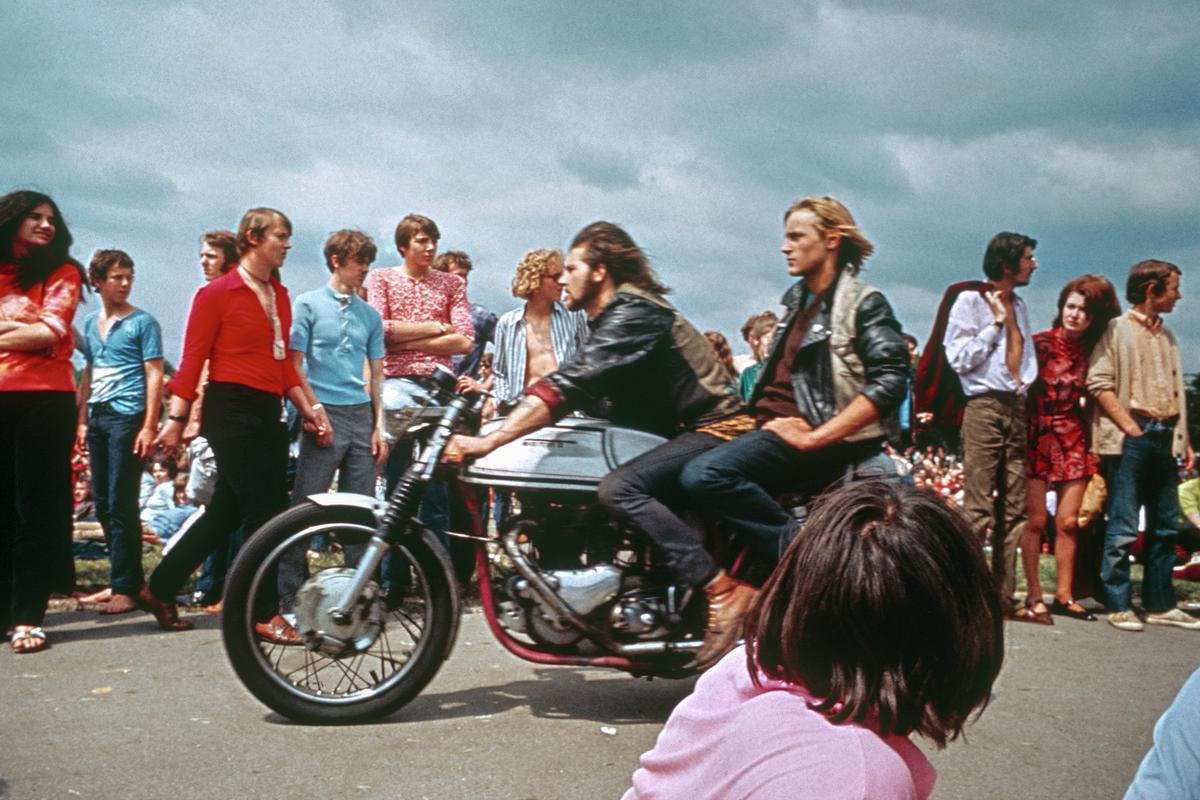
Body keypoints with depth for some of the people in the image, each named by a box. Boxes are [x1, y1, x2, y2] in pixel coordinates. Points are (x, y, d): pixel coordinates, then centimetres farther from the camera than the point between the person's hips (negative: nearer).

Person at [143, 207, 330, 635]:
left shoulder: (279, 296, 16)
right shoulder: (217, 293, -5)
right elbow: (193, 359, -7)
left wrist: (310, 407, 11)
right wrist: (176, 419, -11)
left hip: (268, 412, 8)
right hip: (231, 409, -8)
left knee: (227, 512, 11)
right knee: (266, 511, -8)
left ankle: (159, 589, 25)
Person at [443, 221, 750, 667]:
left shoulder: (633, 313, -17)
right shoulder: (609, 319, 16)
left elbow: (566, 387, -27)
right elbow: (573, 388, 14)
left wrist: (487, 442, -30)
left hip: (714, 430, -11)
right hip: (678, 434, 11)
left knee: (619, 489, -31)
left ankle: (725, 592, -30)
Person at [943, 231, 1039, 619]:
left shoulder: (1018, 305, 19)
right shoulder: (971, 301, -1)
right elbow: (959, 358, -10)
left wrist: (1026, 386, 12)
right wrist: (995, 323, -7)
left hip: (1016, 408, 7)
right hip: (984, 407, -7)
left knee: (1013, 510, 5)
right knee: (978, 510, -11)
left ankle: (1004, 597, 8)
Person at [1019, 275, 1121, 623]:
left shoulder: (1094, 352, 7)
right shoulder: (1040, 343, -4)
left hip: (1074, 440, 4)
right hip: (1038, 436, -4)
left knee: (1068, 522, 5)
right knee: (1036, 519, -4)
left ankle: (1063, 596, 14)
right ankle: (1034, 595, 4)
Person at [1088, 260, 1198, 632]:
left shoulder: (1167, 336, 20)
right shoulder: (1117, 330, -2)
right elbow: (1099, 383, -10)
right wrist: (1131, 428, -15)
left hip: (1165, 436, 7)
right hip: (1131, 437, -7)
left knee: (1165, 525, 9)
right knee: (1123, 527, -6)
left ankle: (1160, 604, 16)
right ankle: (1118, 605, -1)